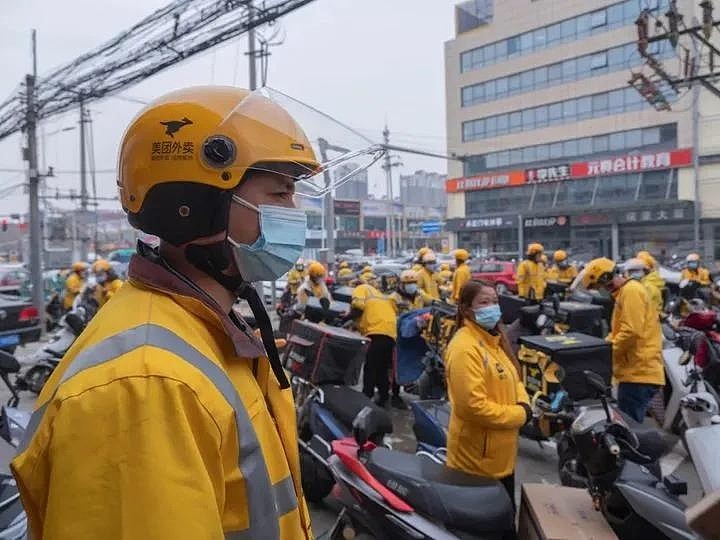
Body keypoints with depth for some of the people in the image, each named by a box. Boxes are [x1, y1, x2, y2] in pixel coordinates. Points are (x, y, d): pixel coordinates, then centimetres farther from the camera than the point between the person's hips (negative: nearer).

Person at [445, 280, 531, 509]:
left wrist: (524, 403, -3)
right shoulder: (464, 347, -24)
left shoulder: (494, 339, 9)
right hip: (477, 458, -9)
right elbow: (473, 405, -29)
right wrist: (520, 414, -18)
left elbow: (512, 379, 19)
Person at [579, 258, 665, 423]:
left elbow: (631, 331, -22)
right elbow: (619, 330, 25)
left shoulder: (631, 290, -12)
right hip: (636, 371, 11)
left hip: (638, 373, -11)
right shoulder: (624, 292, 21)